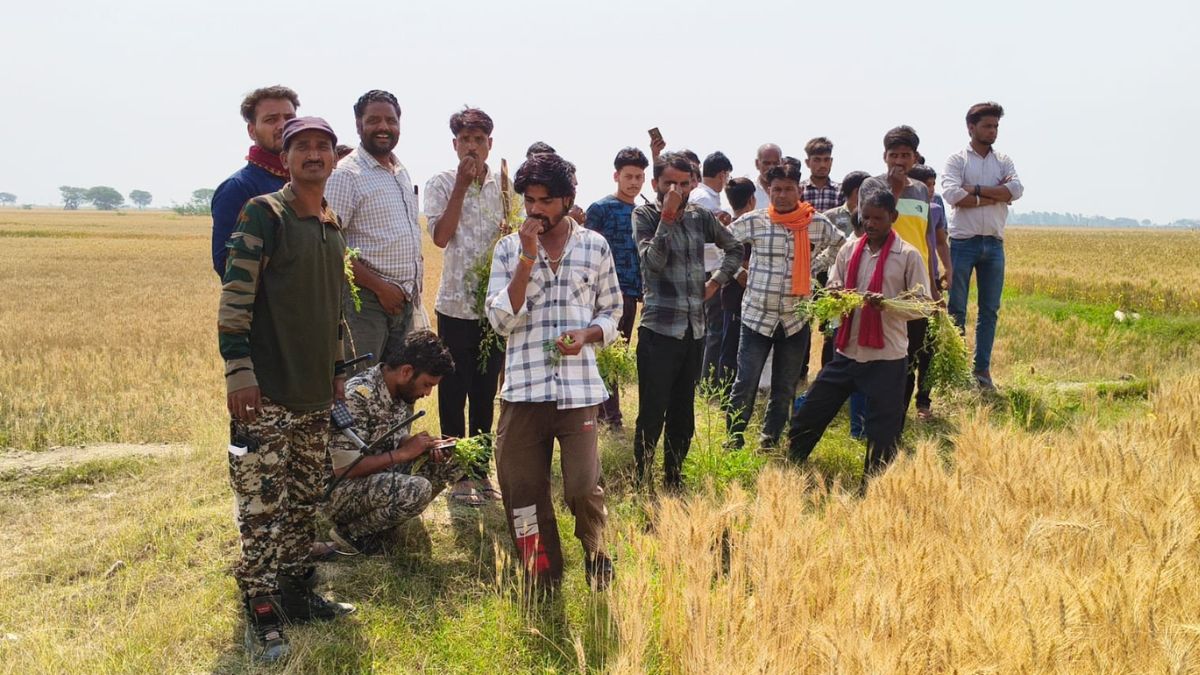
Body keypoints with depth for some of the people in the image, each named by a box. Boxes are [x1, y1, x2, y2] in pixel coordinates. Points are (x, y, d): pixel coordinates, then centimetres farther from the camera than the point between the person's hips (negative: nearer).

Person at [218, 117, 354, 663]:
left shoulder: (334, 226, 15)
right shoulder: (263, 214, -7)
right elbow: (234, 295, -12)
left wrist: (338, 369, 22)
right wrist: (238, 369, -17)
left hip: (315, 393, 7)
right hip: (266, 392, -7)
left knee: (305, 502, 14)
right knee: (262, 506, -4)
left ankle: (296, 591, 26)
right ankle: (260, 612, 6)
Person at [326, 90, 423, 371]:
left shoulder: (402, 172, 15)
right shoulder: (346, 174, -10)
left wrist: (414, 287, 12)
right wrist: (380, 287, -17)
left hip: (404, 298, 8)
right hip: (366, 298, -8)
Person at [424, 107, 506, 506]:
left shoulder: (503, 185, 6)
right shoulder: (441, 184, -2)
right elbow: (440, 236, -15)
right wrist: (462, 185, -14)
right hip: (456, 304, -3)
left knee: (486, 393, 11)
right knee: (454, 394, 3)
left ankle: (481, 470, 24)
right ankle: (459, 475, 14)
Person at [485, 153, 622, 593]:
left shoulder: (595, 247, 6)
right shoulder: (508, 250, 5)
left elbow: (612, 314, 13)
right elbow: (501, 320, -5)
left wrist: (587, 334, -8)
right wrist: (528, 259, -12)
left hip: (579, 390, -1)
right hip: (523, 391, 1)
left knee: (582, 488, -8)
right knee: (522, 492, 5)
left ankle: (594, 549, 26)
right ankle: (542, 577, 27)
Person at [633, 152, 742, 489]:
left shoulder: (701, 216, 10)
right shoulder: (645, 215, -3)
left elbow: (735, 248, 23)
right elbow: (654, 262, -18)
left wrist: (716, 282, 11)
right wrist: (668, 215, -20)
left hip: (694, 330, 5)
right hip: (659, 330, -5)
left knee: (683, 417, 13)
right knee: (652, 415, -3)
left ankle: (674, 482, 25)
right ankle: (640, 484, 9)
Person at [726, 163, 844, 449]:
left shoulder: (818, 223, -1)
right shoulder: (753, 221, -6)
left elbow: (840, 245, 19)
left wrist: (814, 266, 10)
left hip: (796, 318, 2)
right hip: (757, 315, -2)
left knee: (785, 390, 12)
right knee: (745, 385, -1)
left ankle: (769, 442, 27)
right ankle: (733, 442, 13)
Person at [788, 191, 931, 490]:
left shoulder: (908, 256, -5)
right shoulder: (849, 250, 6)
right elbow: (832, 288, 13)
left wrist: (887, 304, -22)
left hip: (887, 357, -4)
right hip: (847, 351, 4)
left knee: (882, 432, 4)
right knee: (808, 414, 8)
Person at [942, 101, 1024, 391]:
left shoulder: (1004, 161, 12)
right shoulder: (956, 160, 1)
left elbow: (1017, 190, -6)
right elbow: (952, 194, -17)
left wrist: (975, 189, -12)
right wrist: (996, 195, -11)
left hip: (994, 244, 4)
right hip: (963, 242, -4)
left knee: (989, 310, 7)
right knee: (955, 310, 0)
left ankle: (982, 369, 14)